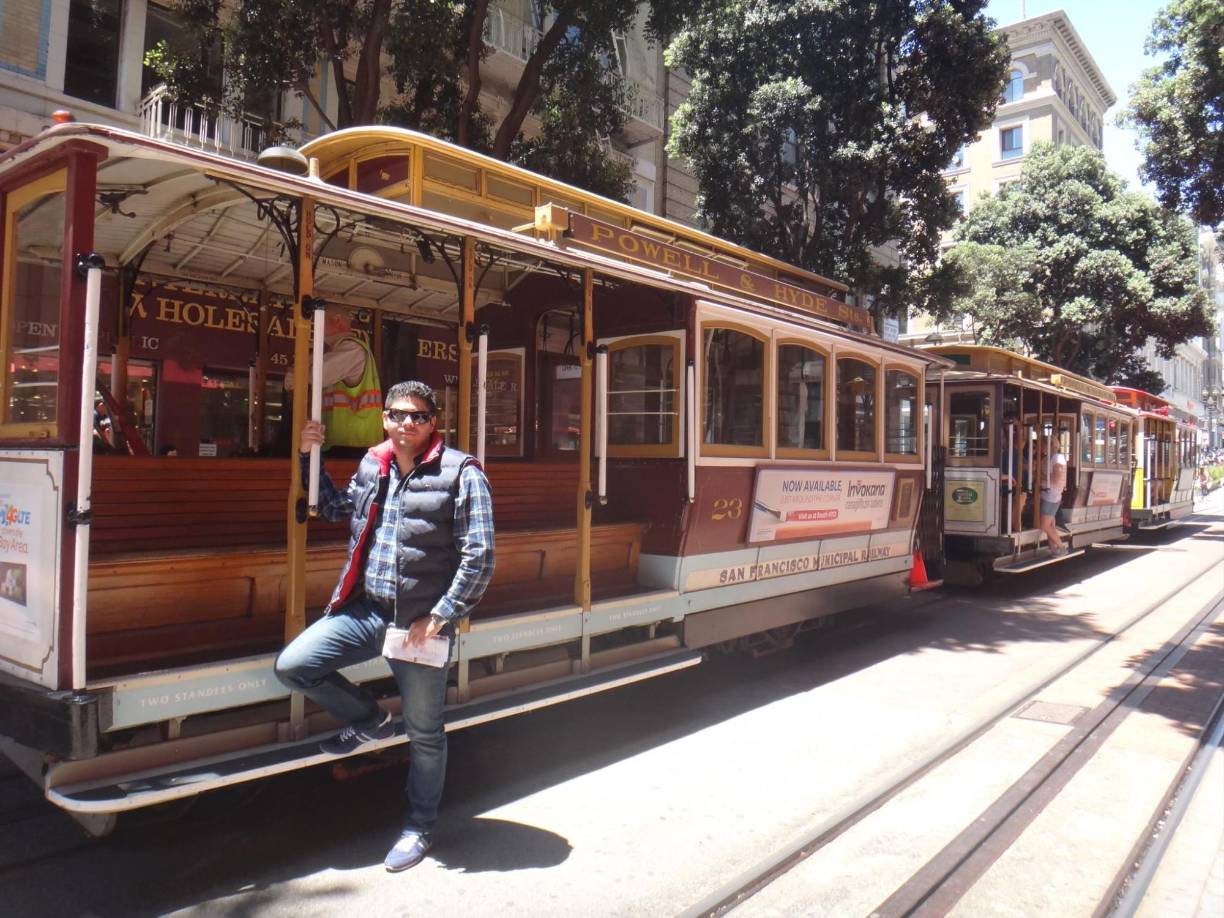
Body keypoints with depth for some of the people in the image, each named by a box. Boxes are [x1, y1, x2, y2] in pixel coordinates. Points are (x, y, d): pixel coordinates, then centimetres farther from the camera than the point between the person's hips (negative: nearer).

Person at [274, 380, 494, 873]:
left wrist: (441, 615, -15)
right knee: (292, 666, -6)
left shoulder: (461, 472, -9)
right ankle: (368, 720, 19)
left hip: (420, 620, -5)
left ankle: (420, 828, 32)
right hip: (364, 609, 5)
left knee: (424, 732, 8)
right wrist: (309, 457, 16)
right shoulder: (372, 465, 9)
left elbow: (479, 555, -12)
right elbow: (334, 507, 27)